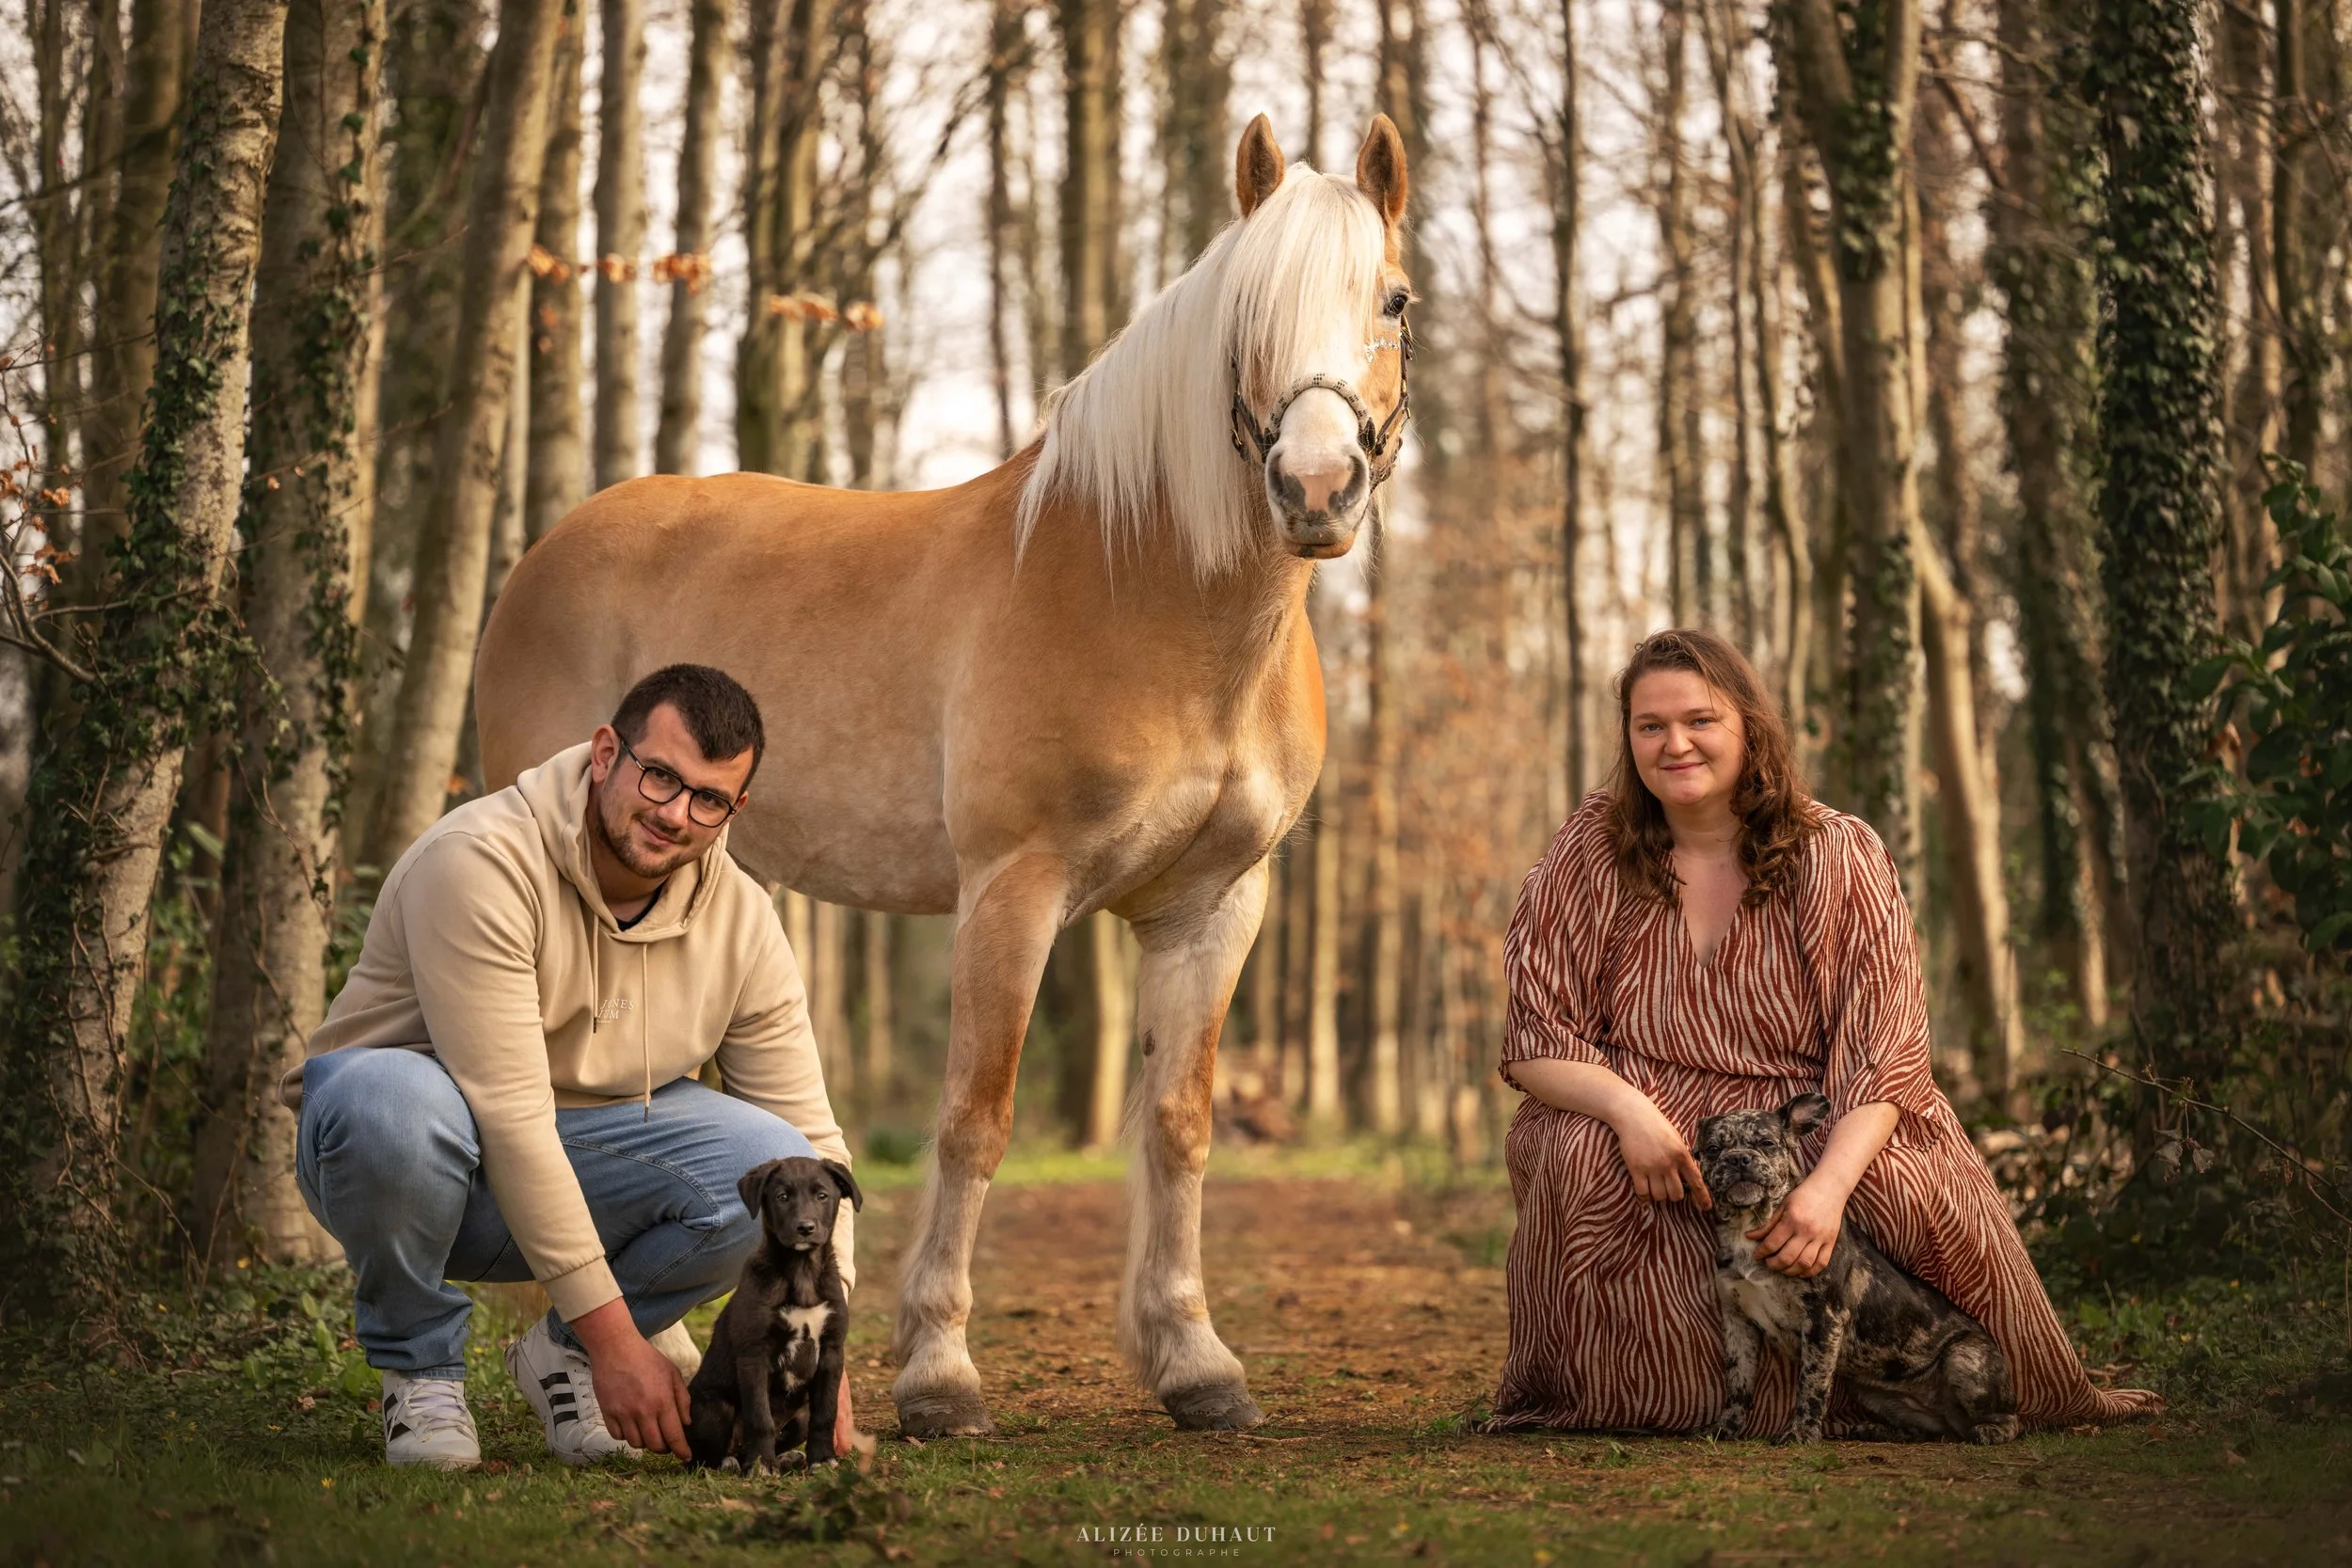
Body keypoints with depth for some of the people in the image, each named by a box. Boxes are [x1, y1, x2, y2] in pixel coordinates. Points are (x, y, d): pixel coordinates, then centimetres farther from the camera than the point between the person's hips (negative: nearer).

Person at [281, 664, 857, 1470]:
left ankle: (563, 1353, 1)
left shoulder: (741, 920, -7)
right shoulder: (480, 861, -26)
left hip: (580, 1163, 5)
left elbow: (812, 1139, -4)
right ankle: (420, 1366, -12)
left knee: (774, 1167, -24)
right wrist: (615, 1337, -31)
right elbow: (508, 1119, -30)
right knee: (389, 1096, -41)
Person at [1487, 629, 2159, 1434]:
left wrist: (1829, 1184, -31)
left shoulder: (1837, 855, -5)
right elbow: (1534, 1042, -4)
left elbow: (1884, 1053, -12)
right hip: (1643, 1137, 0)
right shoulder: (1589, 855, -2)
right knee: (1579, 1157, -34)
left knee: (1915, 1188, -29)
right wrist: (1628, 1108, -26)